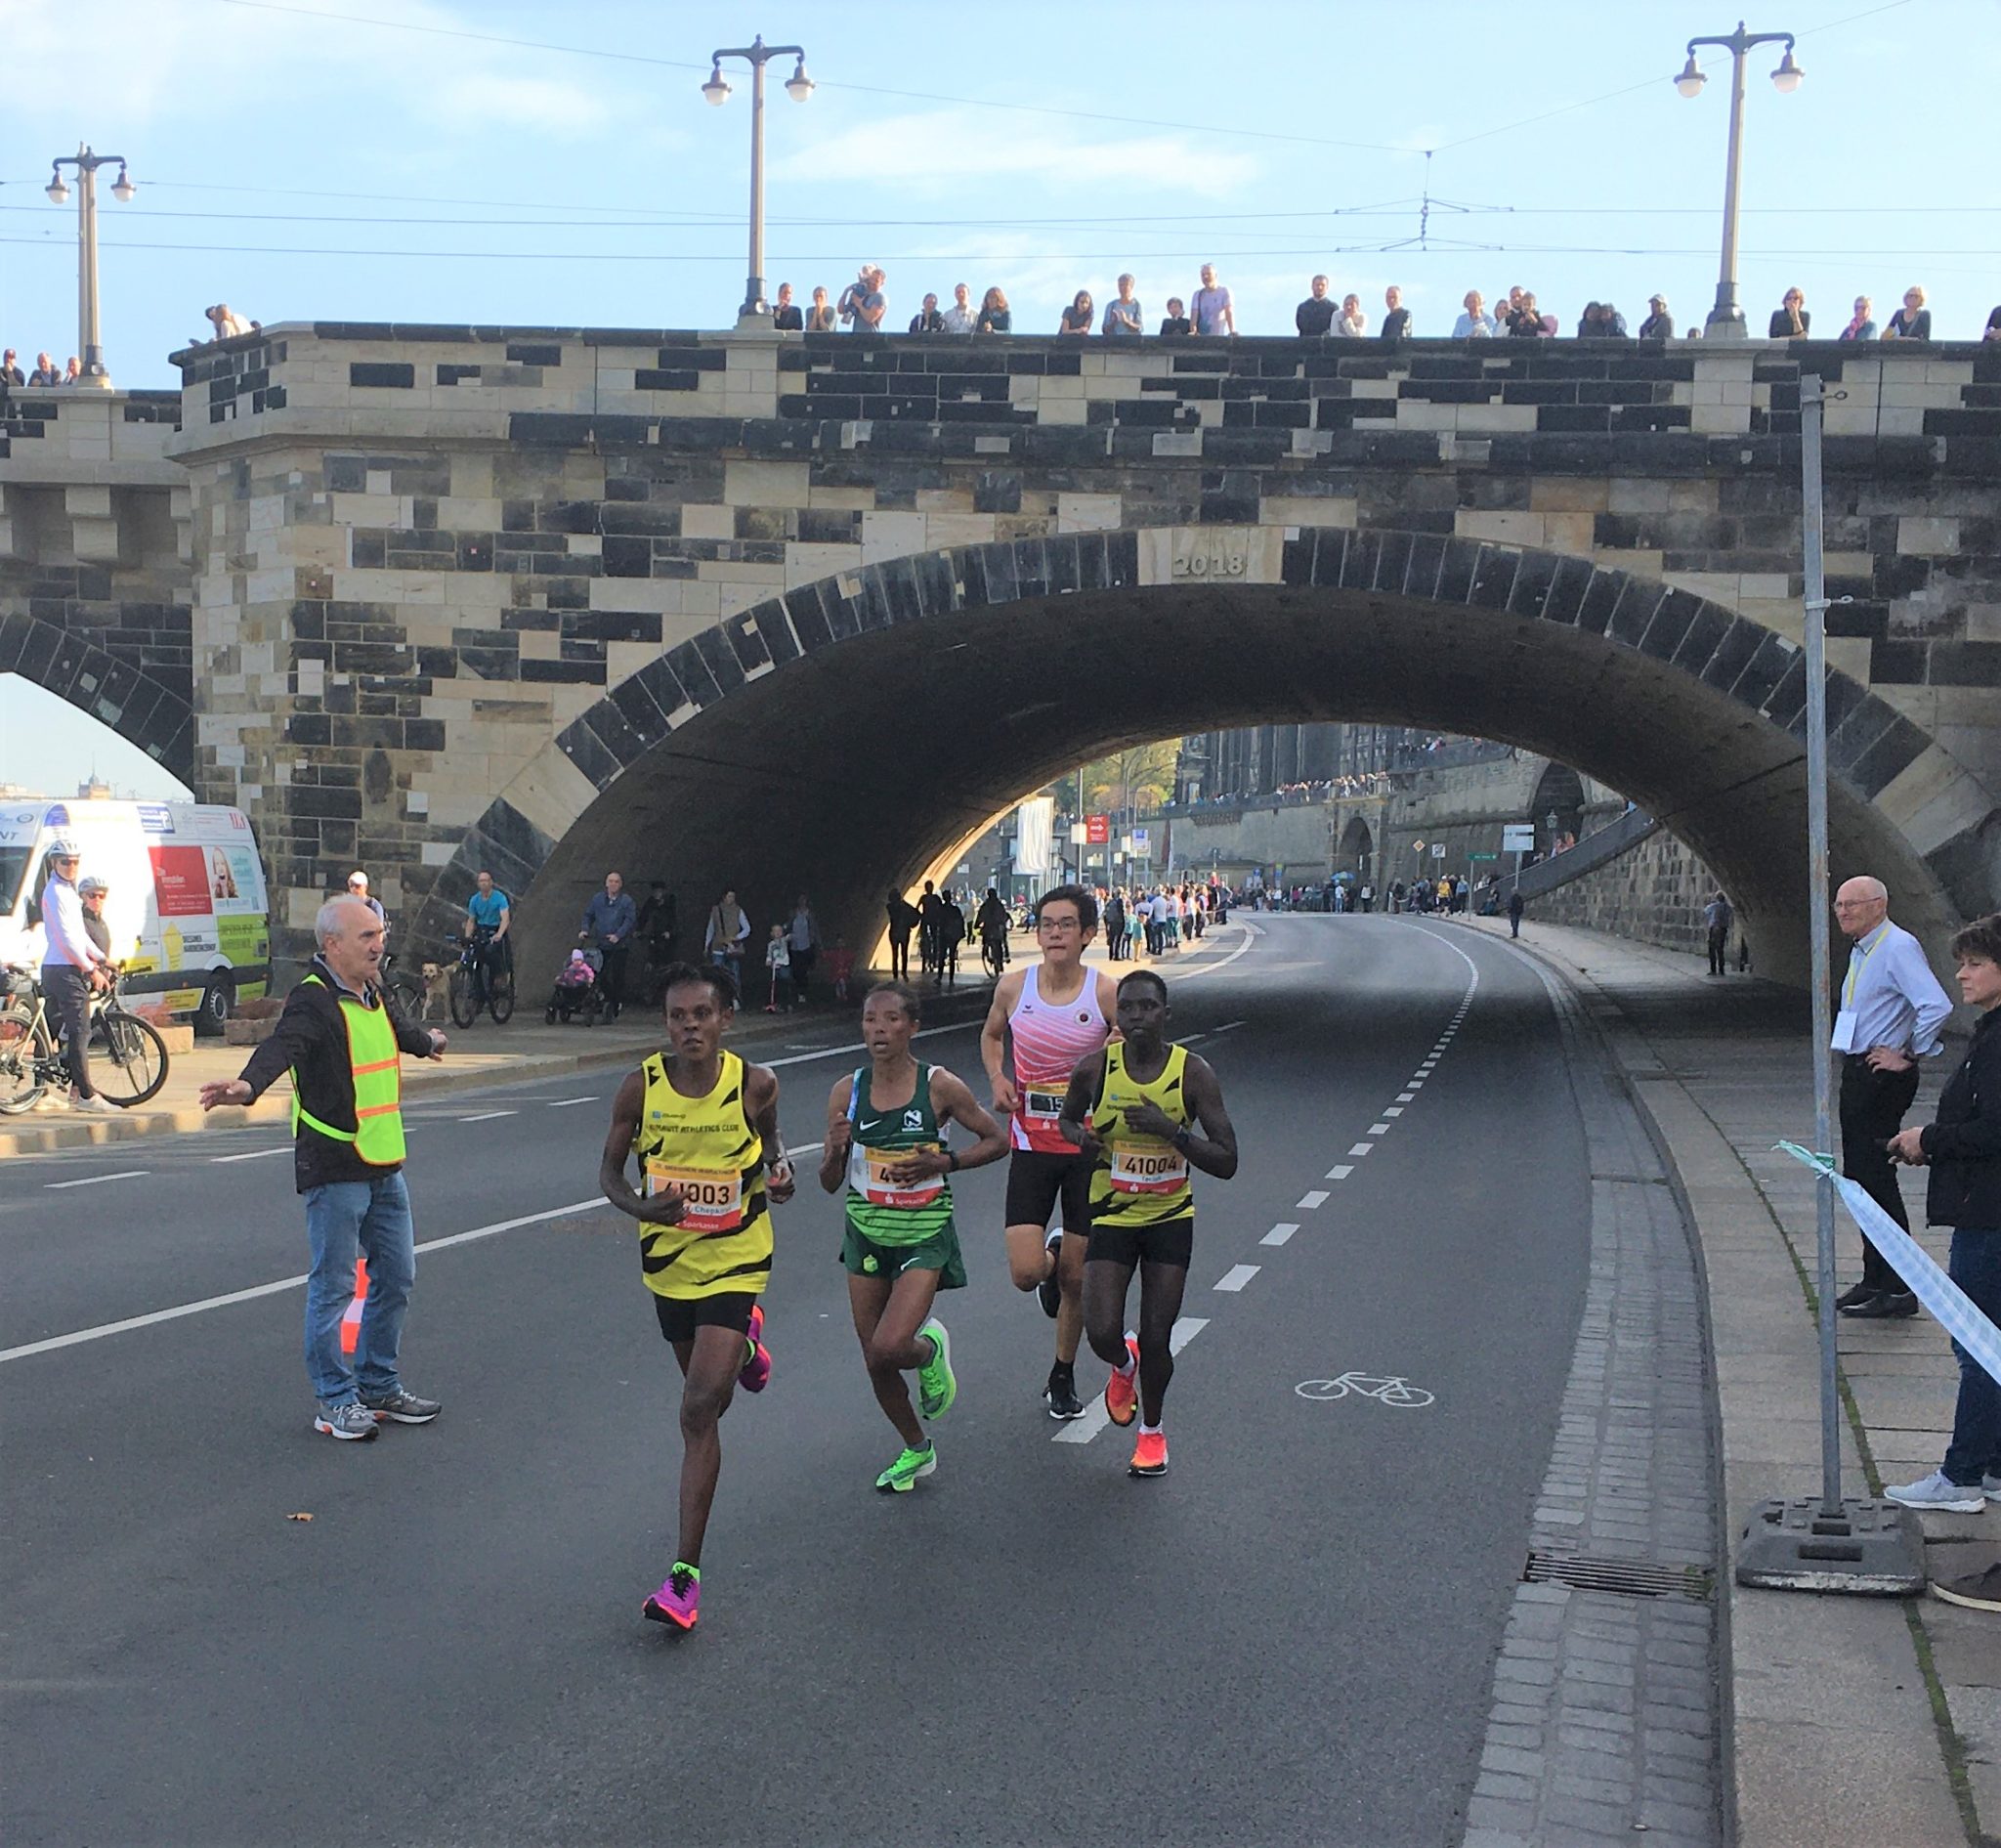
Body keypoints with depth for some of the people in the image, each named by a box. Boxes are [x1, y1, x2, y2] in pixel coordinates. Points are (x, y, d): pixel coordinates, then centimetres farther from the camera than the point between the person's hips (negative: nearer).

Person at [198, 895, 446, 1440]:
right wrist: (248, 1084, -55)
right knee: (334, 1285, -2)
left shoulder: (375, 995, 13)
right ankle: (335, 1400, 9)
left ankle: (381, 1386, 28)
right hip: (334, 1169, -9)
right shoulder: (312, 1002, -15)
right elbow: (283, 1045, -35)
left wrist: (427, 1042, 58)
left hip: (385, 1167, 9)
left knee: (395, 1278, 15)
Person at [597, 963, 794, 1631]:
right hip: (669, 1260, 3)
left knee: (699, 1409, -14)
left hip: (735, 1261, -3)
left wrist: (779, 1169, -12)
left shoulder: (755, 1084, -12)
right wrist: (637, 1206, -21)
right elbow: (610, 1169, 0)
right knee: (707, 1400, 23)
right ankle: (744, 1343, 61)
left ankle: (686, 1574, -11)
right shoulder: (641, 1087, -11)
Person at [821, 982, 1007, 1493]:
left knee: (889, 1349, -20)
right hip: (867, 1233, 4)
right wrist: (836, 1149, -19)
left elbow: (998, 1140, 1)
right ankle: (916, 1451, 35)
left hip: (925, 1234, -4)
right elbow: (830, 1183, 2)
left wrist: (941, 1163, -13)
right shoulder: (847, 1091, -3)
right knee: (874, 1361, 10)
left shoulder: (940, 1086, -10)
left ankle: (930, 1349, 17)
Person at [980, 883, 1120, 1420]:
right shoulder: (1014, 986, -4)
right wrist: (998, 1079, -1)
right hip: (1031, 1143, 1)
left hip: (1088, 1144, -1)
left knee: (1076, 1277, 8)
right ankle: (1050, 1257, 29)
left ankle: (1063, 1376, 30)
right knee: (1026, 1273, -10)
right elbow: (991, 1035, 17)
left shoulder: (1105, 992, -10)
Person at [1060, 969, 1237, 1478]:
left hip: (1170, 1217, 0)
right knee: (1102, 1334, -12)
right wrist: (1081, 1136, -13)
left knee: (1156, 1340, 0)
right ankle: (1124, 1366, 28)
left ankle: (1152, 1431, 29)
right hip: (1112, 1216, 0)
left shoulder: (1193, 1073, -13)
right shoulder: (1095, 1068, -11)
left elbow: (1227, 1162, -14)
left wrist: (1170, 1130, -28)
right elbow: (1068, 1118, 11)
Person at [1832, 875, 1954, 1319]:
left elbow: (1937, 1006, -27)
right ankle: (1876, 1281, 22)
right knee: (1859, 1177, 13)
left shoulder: (1898, 947, -16)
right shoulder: (1861, 950, 15)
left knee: (1876, 1178, -8)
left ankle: (1897, 1290, -2)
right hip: (1858, 1075, 10)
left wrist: (1907, 1057, -17)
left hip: (1882, 1078, -10)